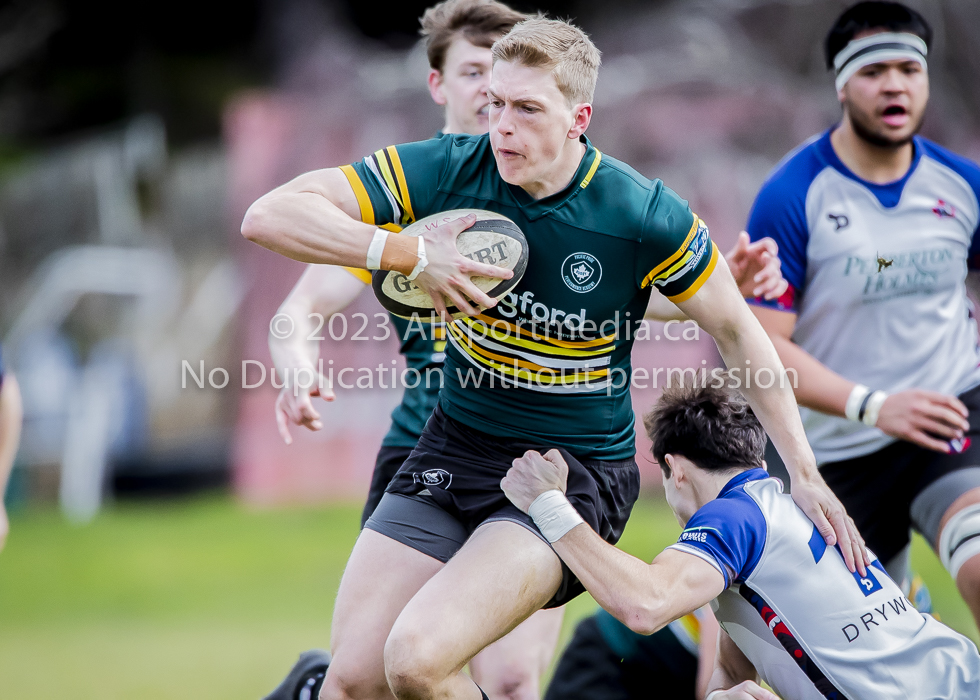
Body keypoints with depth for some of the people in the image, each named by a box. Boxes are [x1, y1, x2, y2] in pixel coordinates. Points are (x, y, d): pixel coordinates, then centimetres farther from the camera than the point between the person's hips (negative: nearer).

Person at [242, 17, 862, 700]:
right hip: (452, 452, 4)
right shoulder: (446, 170, -9)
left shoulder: (646, 217, -15)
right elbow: (269, 215, -13)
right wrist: (408, 253, -25)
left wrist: (804, 473, 2)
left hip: (578, 471, -4)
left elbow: (737, 330, 1)